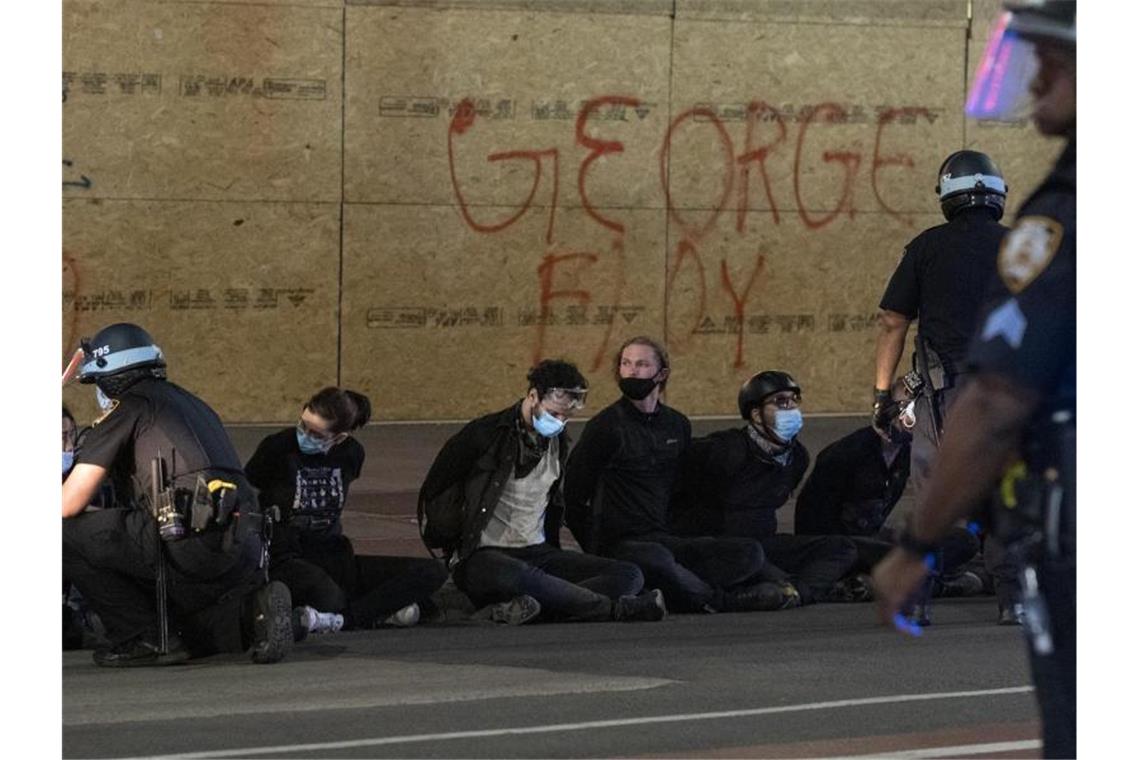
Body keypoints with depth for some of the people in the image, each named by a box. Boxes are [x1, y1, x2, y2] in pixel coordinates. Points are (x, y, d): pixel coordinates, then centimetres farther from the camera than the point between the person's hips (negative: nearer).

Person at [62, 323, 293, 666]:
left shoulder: (127, 407, 6)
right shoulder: (192, 404, 29)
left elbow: (69, 505, 2)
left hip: (191, 544, -8)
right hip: (245, 554, 8)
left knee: (66, 533, 1)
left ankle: (144, 638, -1)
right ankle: (252, 609, 4)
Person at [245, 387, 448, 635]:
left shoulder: (351, 454, 4)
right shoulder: (278, 448, -9)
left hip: (331, 556, 6)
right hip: (284, 558, -6)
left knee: (431, 572, -13)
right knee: (327, 595, -43)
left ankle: (339, 618, -25)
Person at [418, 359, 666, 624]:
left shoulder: (559, 443, 15)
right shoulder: (484, 434, -5)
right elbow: (434, 494, 0)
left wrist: (553, 549, 13)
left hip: (537, 553, 7)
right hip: (483, 555, -7)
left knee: (629, 576, -14)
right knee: (517, 576, -44)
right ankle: (615, 608, -30)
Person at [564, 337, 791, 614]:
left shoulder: (677, 425, 15)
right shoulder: (606, 426, -2)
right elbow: (574, 493, 1)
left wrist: (675, 533, 14)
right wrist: (595, 545, 0)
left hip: (665, 541, 6)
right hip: (620, 545, -6)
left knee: (750, 552, -13)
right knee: (655, 559, -42)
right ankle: (720, 600, -19)